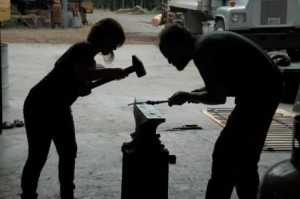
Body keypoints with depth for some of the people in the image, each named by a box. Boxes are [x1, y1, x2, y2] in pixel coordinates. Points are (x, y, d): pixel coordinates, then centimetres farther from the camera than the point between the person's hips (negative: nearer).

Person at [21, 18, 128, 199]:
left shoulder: (90, 57, 12)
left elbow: (80, 86, 12)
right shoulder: (85, 48, -16)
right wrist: (110, 72, -27)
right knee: (38, 157, -3)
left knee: (69, 152, 12)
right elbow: (81, 74, -34)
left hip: (60, 109, 10)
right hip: (40, 107, -10)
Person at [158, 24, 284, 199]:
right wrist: (199, 93, 10)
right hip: (267, 89, 10)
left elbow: (218, 97, -17)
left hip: (259, 93, -10)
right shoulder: (206, 42, 14)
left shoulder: (202, 51, -16)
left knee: (225, 156, -4)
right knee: (245, 158, 18)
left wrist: (189, 96, -2)